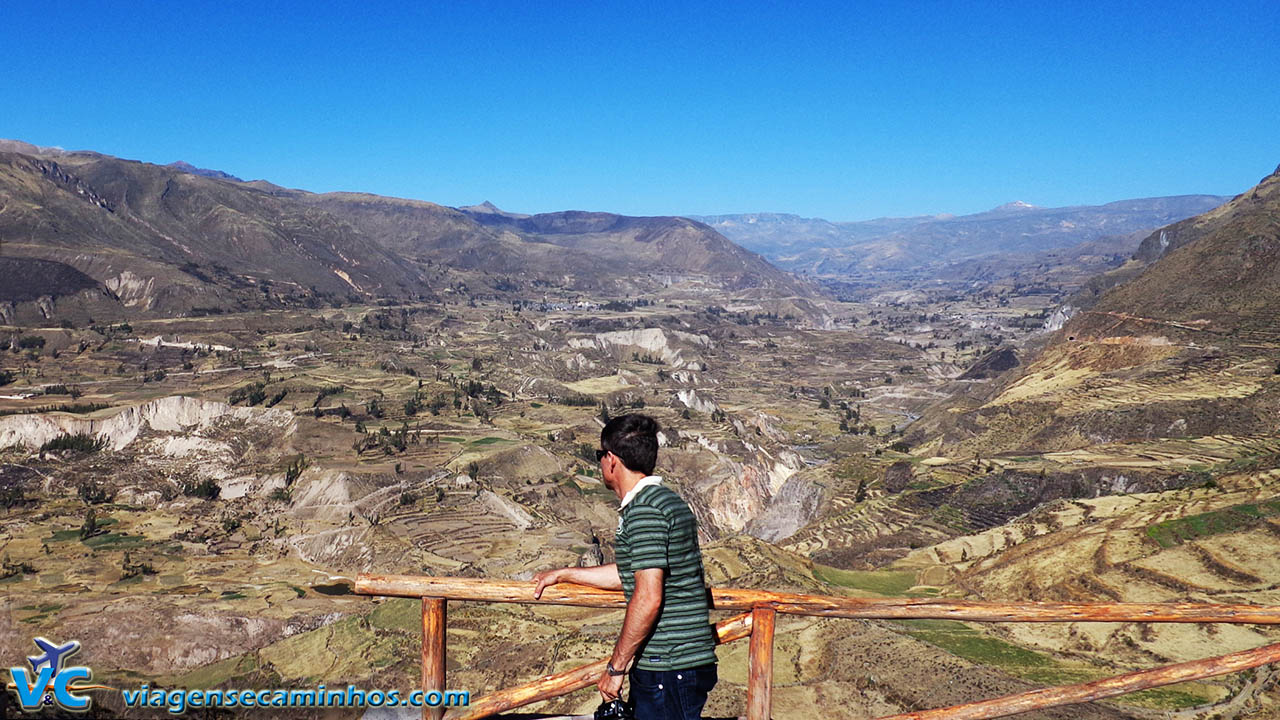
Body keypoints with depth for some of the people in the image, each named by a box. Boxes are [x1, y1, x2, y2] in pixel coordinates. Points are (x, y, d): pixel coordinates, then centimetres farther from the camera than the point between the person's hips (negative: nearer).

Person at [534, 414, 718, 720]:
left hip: (669, 669, -10)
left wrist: (616, 666, -15)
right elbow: (631, 573, 25)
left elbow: (648, 599, -24)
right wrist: (563, 574, 34)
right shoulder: (663, 499, 15)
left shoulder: (645, 510, -18)